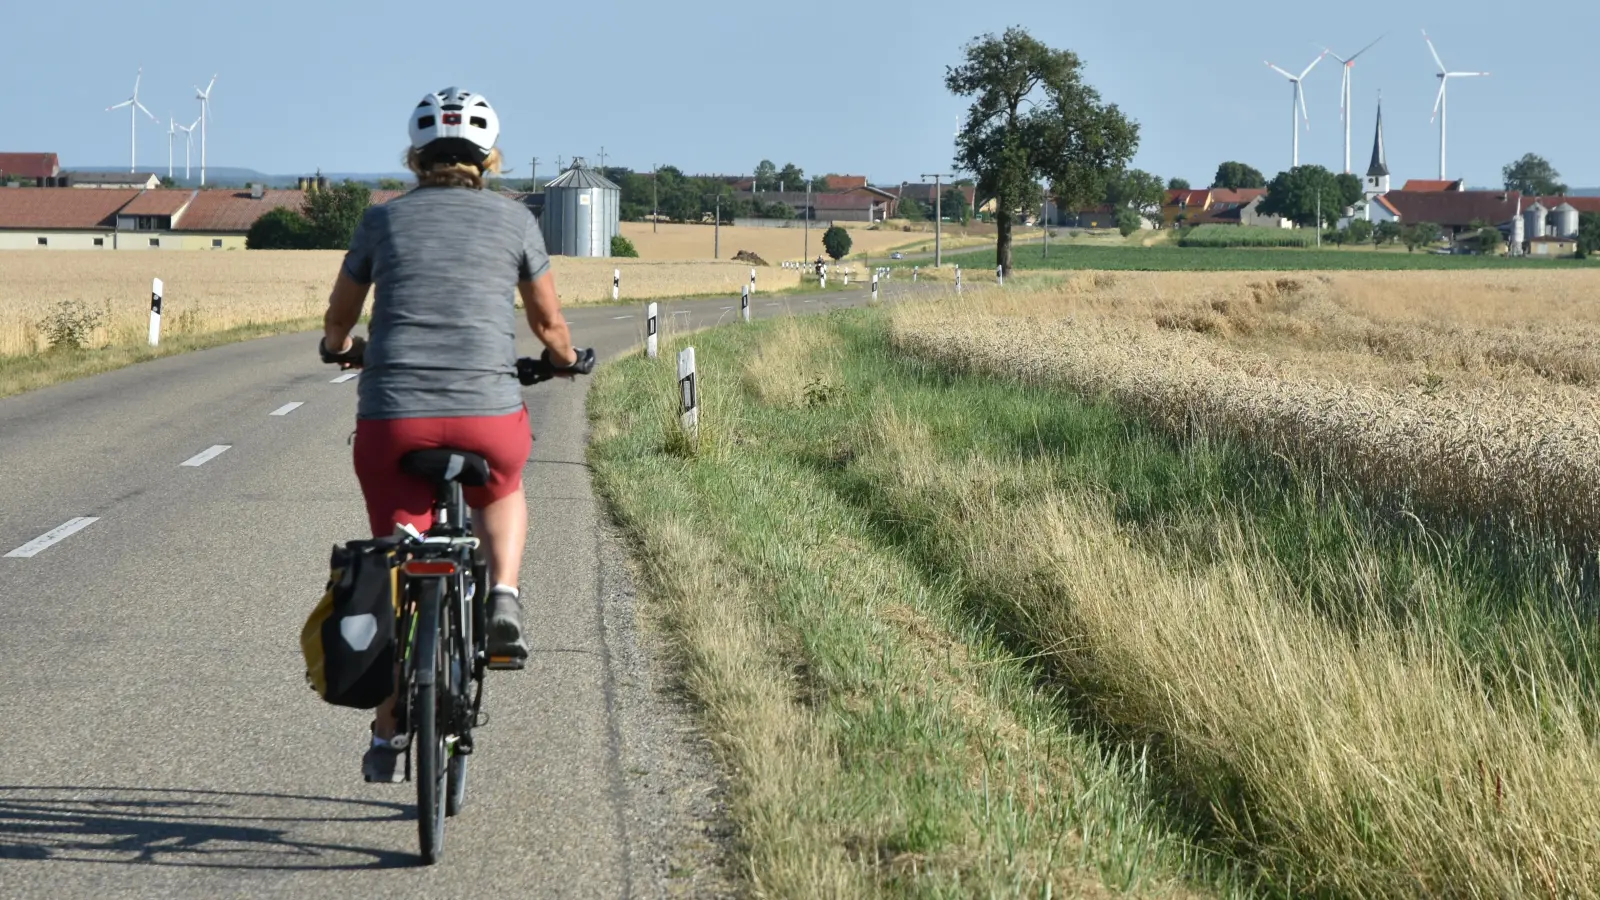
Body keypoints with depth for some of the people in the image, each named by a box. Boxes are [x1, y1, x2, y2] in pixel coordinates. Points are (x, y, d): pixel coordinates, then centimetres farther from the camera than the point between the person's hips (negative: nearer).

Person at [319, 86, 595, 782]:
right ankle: (504, 599, 6)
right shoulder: (513, 220, 8)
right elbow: (548, 322, 19)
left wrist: (338, 348, 47)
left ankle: (386, 739, 17)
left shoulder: (384, 220, 10)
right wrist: (566, 359, 42)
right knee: (502, 492, 33)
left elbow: (339, 317, 24)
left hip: (392, 417, 0)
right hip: (488, 413, 0)